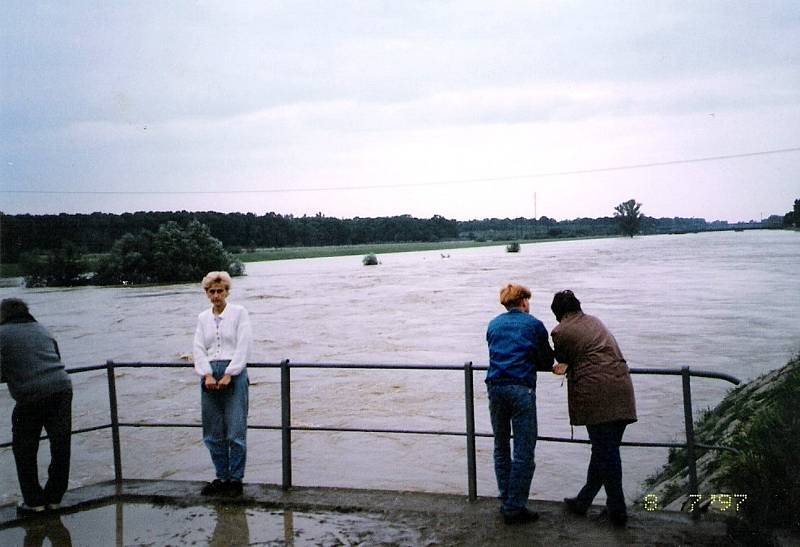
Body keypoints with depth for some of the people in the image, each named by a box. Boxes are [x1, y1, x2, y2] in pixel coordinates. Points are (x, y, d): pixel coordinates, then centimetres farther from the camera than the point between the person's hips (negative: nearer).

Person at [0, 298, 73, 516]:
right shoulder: (41, 330, 19)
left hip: (31, 397, -5)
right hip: (62, 388, 5)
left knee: (24, 450, 13)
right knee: (60, 445, 14)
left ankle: (34, 500, 19)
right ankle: (54, 497, 23)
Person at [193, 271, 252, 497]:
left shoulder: (239, 313, 1)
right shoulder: (203, 318, 13)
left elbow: (243, 347, -6)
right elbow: (199, 349, 6)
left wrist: (228, 375, -13)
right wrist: (207, 374, -9)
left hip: (234, 373, -4)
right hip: (210, 375, 4)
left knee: (235, 432, -4)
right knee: (213, 433, 7)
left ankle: (236, 479, 6)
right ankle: (221, 477, 18)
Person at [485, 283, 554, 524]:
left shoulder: (493, 324, 16)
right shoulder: (534, 325, 3)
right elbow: (547, 363, 6)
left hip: (495, 387, 5)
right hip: (521, 388, -5)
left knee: (501, 449, 16)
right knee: (523, 453, 1)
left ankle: (506, 502, 22)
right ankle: (514, 508, 2)